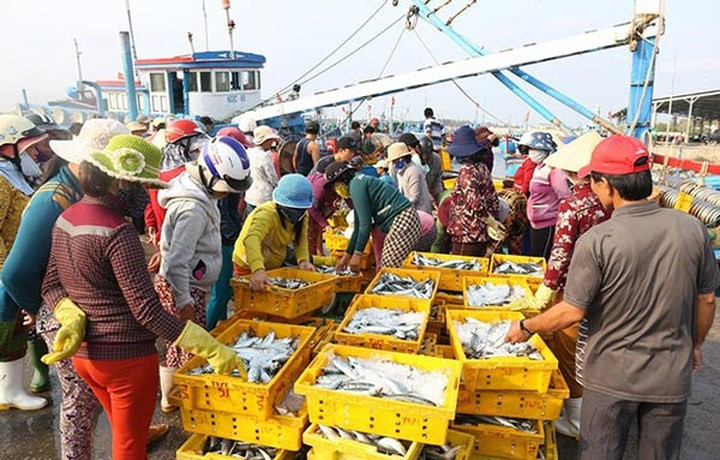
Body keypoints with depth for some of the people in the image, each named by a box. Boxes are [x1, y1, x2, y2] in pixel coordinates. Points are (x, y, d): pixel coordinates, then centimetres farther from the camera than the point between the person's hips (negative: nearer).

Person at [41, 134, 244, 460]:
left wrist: (73, 320, -10)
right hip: (126, 356, -8)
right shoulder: (117, 232, -24)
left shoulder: (66, 218, 3)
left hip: (84, 353, 8)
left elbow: (51, 284, 7)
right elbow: (148, 311, -26)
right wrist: (213, 349, -25)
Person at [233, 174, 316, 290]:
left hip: (276, 265, 7)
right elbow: (251, 239, -50)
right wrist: (258, 269, -66)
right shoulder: (266, 214, -34)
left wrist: (303, 259, -28)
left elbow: (300, 238, -6)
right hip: (249, 267, -6)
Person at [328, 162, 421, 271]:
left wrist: (357, 254, -7)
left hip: (402, 220, -10)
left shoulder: (356, 185, -10)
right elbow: (358, 227, 22)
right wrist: (347, 255, 25)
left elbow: (365, 224, -14)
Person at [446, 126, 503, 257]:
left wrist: (491, 222, -12)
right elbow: (493, 200, 10)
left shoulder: (466, 170, -15)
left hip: (466, 235, -8)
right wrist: (492, 221, 5)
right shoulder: (482, 167, 9)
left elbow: (474, 202, -23)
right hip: (481, 235, 8)